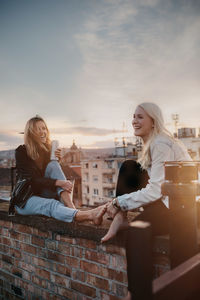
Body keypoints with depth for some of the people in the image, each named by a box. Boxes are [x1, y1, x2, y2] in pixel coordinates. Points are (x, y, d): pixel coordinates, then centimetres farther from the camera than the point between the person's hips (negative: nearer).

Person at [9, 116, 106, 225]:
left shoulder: (48, 149, 5)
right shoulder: (21, 151, -11)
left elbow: (56, 171, 4)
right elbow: (33, 179, -22)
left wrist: (57, 160, -17)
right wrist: (58, 182, -35)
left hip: (43, 194, 4)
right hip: (24, 199, -4)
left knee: (53, 165, -20)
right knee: (52, 205, -35)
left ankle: (71, 207, -39)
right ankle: (90, 215, -63)